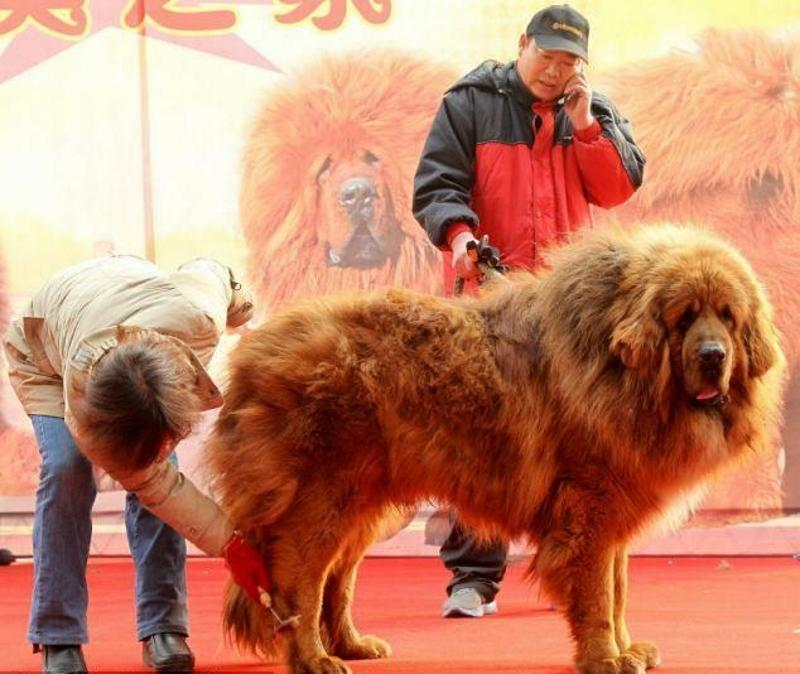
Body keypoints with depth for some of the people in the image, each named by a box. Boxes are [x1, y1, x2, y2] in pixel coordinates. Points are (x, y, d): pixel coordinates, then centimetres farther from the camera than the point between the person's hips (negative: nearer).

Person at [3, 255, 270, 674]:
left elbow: (209, 272, -15)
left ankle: (162, 629, -14)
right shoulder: (79, 390, -44)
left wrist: (243, 309, 6)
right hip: (42, 353, -3)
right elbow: (149, 483, -32)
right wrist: (229, 545, -33)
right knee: (66, 467, -26)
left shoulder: (199, 320, -41)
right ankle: (57, 638, -18)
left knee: (155, 462, -19)